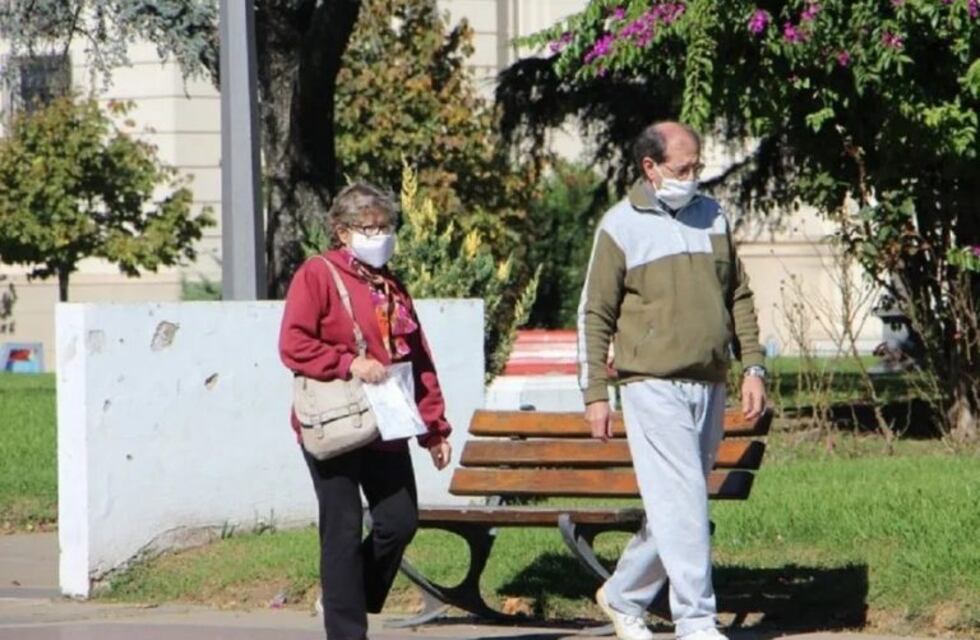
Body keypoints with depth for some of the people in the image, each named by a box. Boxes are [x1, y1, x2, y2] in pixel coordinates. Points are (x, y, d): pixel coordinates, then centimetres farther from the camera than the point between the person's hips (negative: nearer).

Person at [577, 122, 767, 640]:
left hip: (709, 388, 6)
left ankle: (623, 596, 27)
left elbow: (738, 299, 18)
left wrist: (753, 368, 9)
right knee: (681, 504, -12)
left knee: (676, 505, 11)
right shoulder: (621, 226, -3)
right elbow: (595, 315, -1)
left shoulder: (712, 217, 12)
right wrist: (595, 394, -5)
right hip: (654, 387, -6)